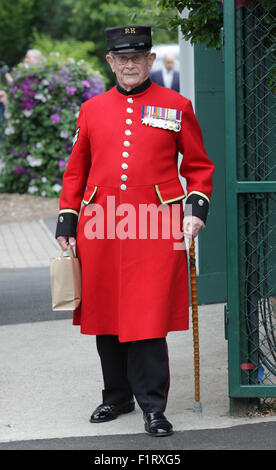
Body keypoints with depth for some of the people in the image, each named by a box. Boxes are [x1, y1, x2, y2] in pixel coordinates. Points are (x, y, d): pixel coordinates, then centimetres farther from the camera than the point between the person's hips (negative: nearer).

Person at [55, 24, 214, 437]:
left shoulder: (177, 106, 6)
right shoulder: (91, 110, 11)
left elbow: (198, 166, 10)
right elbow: (76, 172, 15)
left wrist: (198, 207, -5)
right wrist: (67, 222, 10)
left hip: (155, 229, -3)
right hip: (101, 230, 3)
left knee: (149, 319, -8)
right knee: (106, 315, 9)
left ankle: (153, 406, -1)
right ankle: (117, 396, 24)